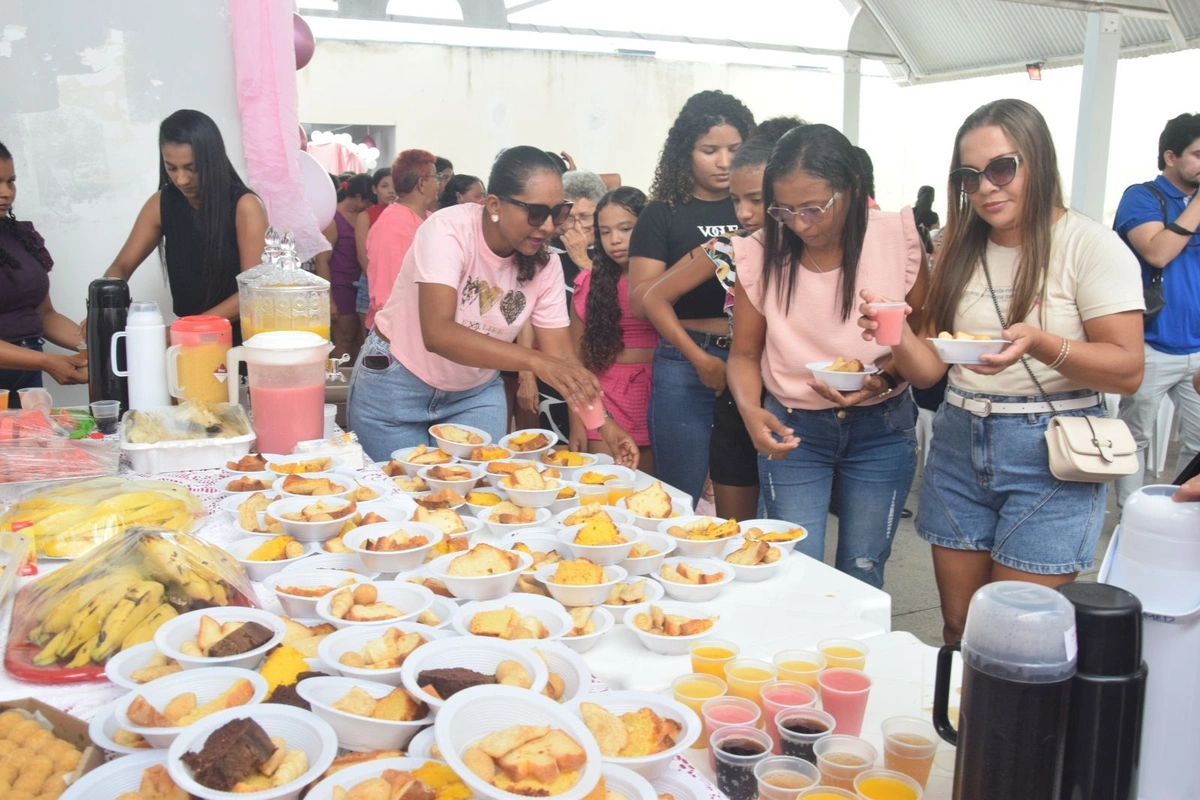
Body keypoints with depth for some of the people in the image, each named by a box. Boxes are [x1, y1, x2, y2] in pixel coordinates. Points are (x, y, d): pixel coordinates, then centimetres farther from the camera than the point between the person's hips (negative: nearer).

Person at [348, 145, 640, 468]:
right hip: (397, 382, -3)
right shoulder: (449, 231, -26)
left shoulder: (545, 263, -12)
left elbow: (560, 354, -9)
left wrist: (603, 423, -23)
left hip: (476, 392, 4)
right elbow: (437, 333, -39)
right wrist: (535, 360, -49)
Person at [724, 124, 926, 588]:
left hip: (880, 428, 0)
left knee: (863, 575, 9)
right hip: (791, 428, 0)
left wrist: (882, 378, -19)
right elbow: (744, 353, 1)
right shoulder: (762, 254, -8)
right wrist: (751, 410, -19)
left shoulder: (897, 238, -10)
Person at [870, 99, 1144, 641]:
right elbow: (930, 369, 6)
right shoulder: (960, 252, 10)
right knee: (958, 629, 11)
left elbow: (1128, 370, -12)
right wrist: (897, 333, -14)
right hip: (958, 448, 5)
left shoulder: (1090, 245, -6)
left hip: (1049, 454, -5)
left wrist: (1040, 343, -28)